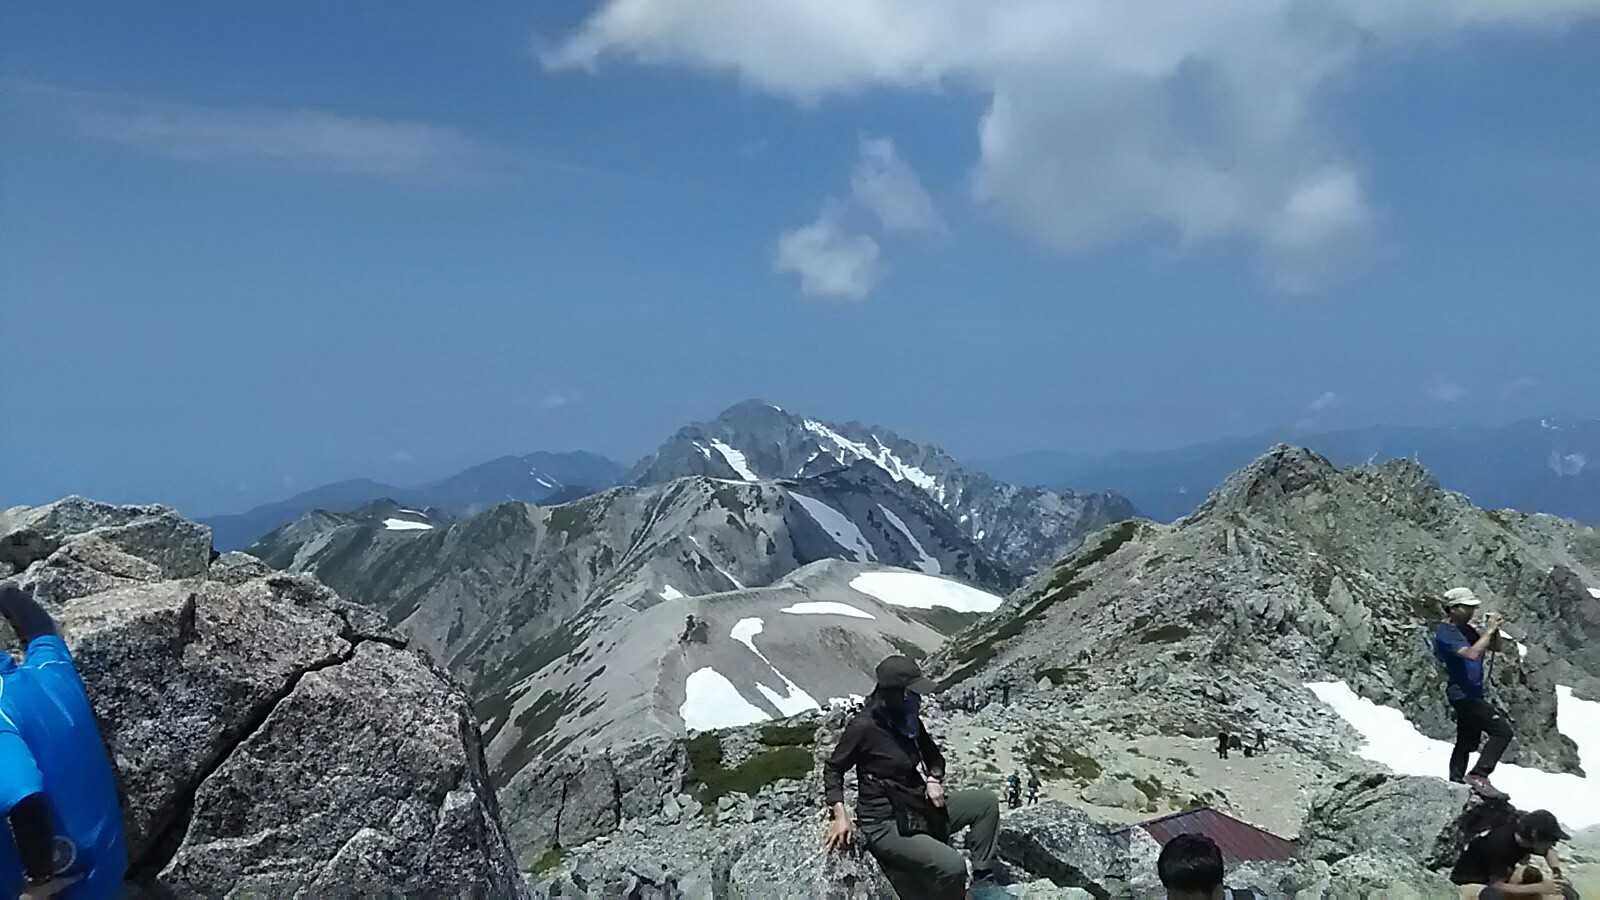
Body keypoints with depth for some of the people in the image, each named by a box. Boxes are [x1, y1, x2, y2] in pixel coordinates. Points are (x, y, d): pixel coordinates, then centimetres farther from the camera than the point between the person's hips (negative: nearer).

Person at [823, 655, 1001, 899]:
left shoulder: (910, 721, 5)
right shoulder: (864, 727, -18)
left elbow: (934, 757, 22)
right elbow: (833, 769, -7)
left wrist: (934, 780, 1)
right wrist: (840, 814, -18)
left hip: (920, 809, 9)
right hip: (886, 826, -9)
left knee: (986, 803, 6)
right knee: (952, 866, -27)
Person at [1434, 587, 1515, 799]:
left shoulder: (1465, 629, 12)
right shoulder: (1445, 633, -18)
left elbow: (1491, 647, 17)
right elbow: (1471, 653, -32)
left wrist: (1494, 630, -3)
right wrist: (1489, 630, -24)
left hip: (1472, 694, 10)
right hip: (1463, 694, -10)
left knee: (1467, 742, 18)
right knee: (1502, 730, -18)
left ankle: (1456, 782, 28)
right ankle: (1478, 775, -18)